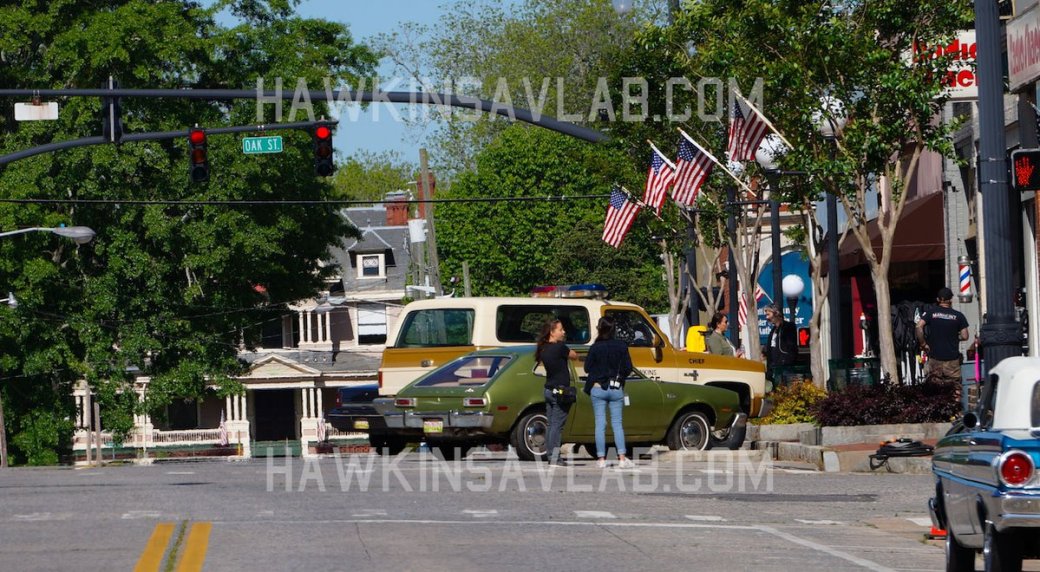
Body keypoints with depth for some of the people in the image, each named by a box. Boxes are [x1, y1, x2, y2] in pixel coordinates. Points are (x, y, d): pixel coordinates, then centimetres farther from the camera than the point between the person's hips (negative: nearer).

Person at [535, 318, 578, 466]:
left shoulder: (543, 350, 7)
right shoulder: (560, 347, -14)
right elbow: (575, 356, -1)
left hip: (549, 391, 7)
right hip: (560, 390, -7)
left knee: (551, 425, 11)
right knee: (557, 425, -6)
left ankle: (550, 456, 13)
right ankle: (554, 458, -7)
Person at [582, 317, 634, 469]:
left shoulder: (595, 347, -9)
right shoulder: (622, 346, -4)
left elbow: (587, 368, -5)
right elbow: (628, 368, -1)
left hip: (598, 389, -1)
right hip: (616, 389, 2)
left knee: (600, 424, 3)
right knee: (617, 423, 7)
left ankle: (601, 459, 2)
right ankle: (622, 458, -1)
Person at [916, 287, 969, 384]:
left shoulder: (930, 312, 0)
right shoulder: (958, 316, 0)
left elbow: (919, 326, -13)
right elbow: (964, 336, -2)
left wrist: (923, 344, -2)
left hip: (935, 357, 0)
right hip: (952, 358, 0)